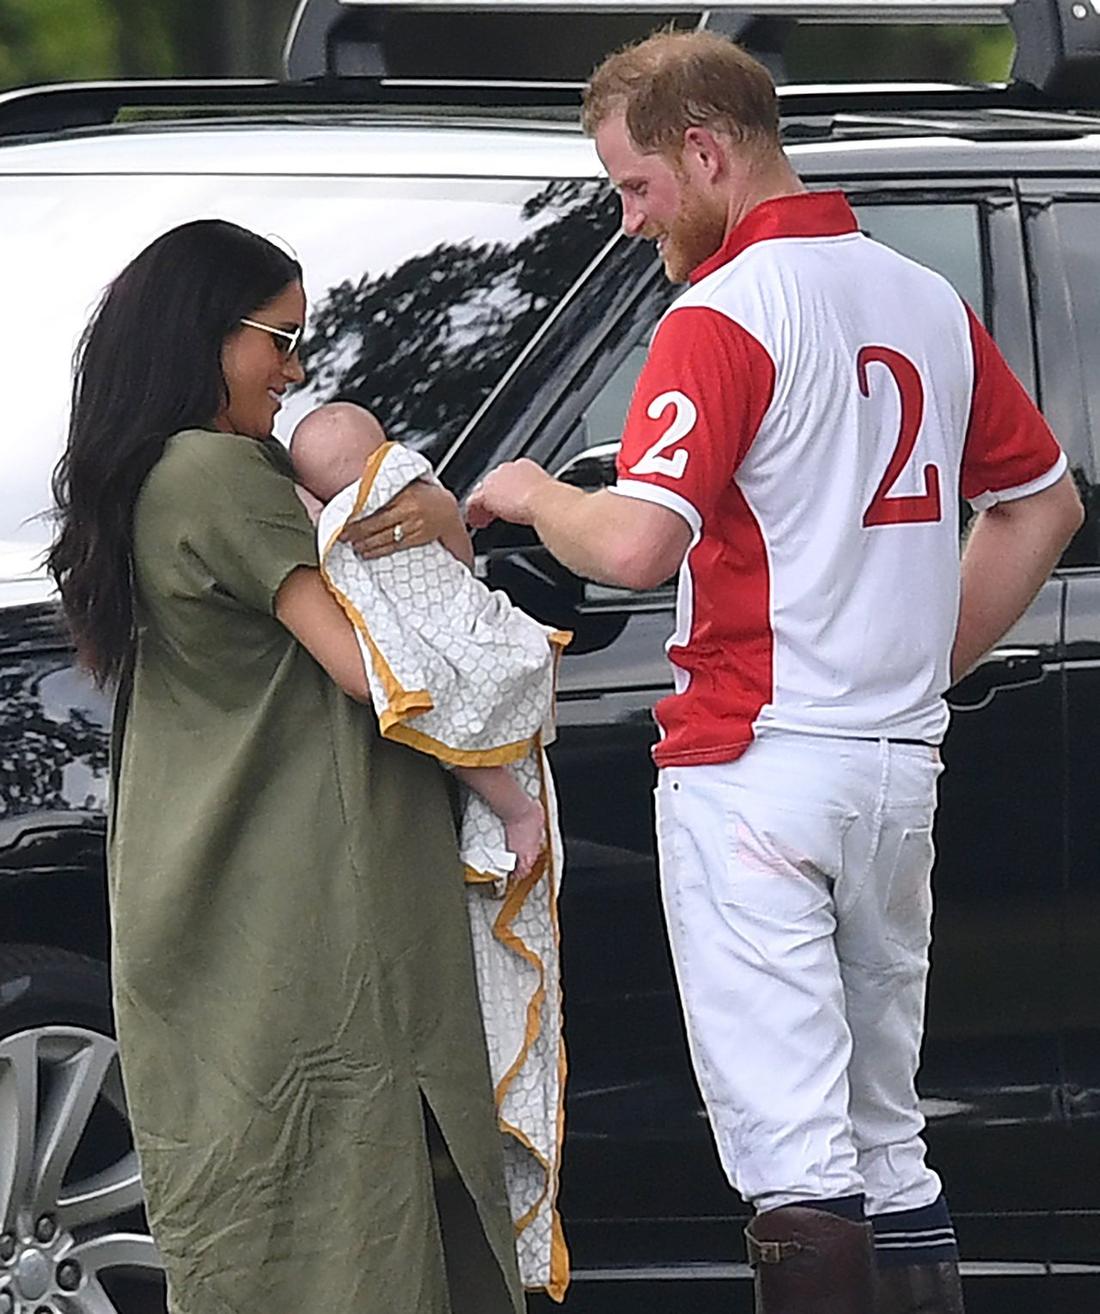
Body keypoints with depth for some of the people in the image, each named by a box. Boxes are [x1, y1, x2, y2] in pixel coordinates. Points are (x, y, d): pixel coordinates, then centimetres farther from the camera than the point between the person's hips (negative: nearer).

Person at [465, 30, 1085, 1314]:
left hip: (753, 763, -8)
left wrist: (528, 493, -2)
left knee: (790, 1141, -10)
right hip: (900, 768, 8)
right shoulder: (925, 300, 13)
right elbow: (1044, 505, 22)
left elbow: (635, 544, -21)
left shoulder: (723, 316, -12)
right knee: (881, 1130, 15)